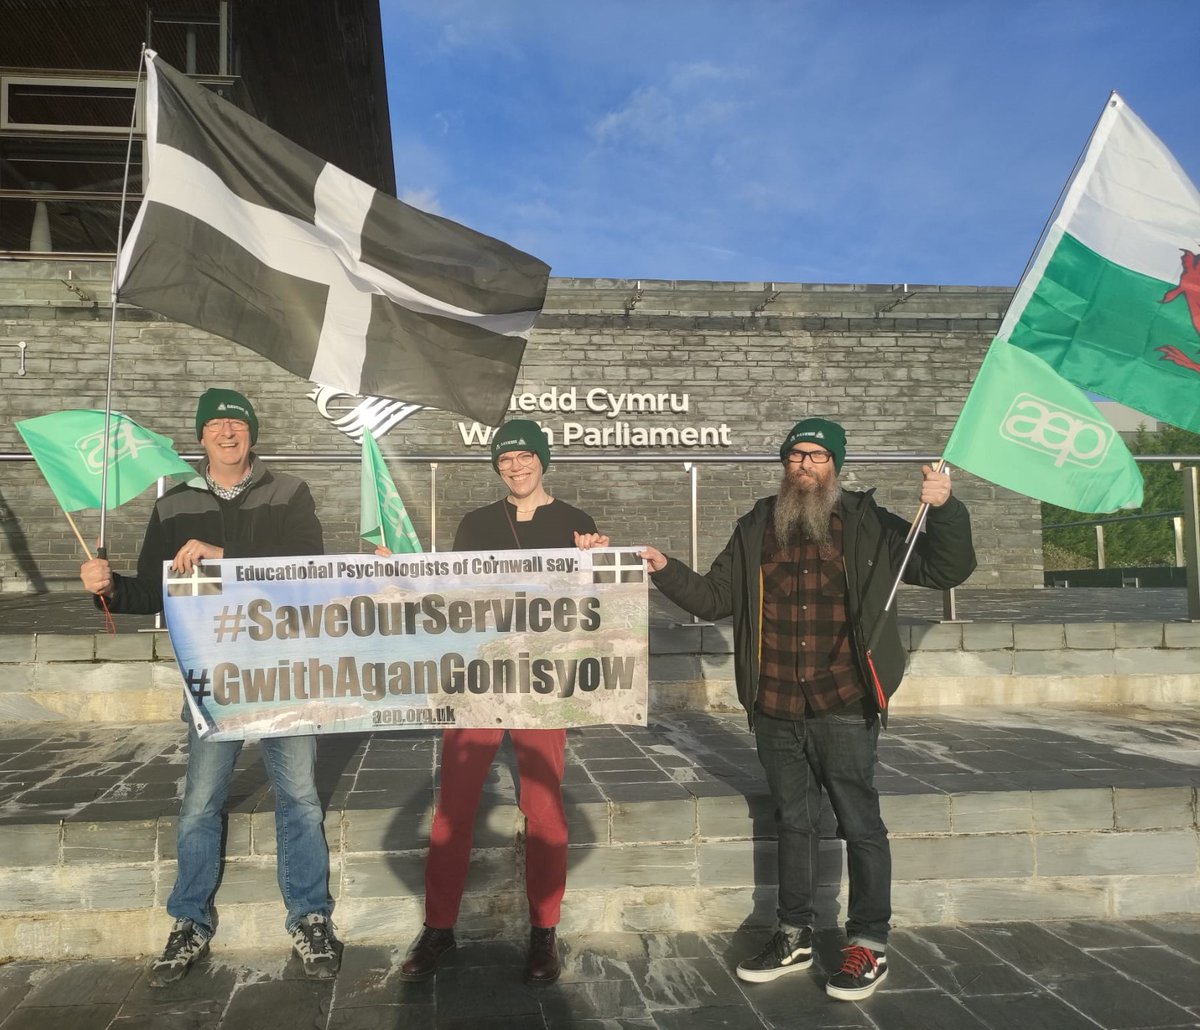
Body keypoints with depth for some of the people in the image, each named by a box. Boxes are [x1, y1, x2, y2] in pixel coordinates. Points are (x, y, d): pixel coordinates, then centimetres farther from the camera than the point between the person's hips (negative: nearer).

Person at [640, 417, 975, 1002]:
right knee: (793, 823, 17)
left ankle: (870, 944, 23)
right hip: (774, 711, 4)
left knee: (860, 824, 5)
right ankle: (795, 938, 32)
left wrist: (944, 509, -20)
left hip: (844, 708, -3)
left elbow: (947, 570, -4)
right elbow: (715, 599, 10)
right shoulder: (756, 529, 8)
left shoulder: (866, 525, -1)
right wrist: (665, 571, -4)